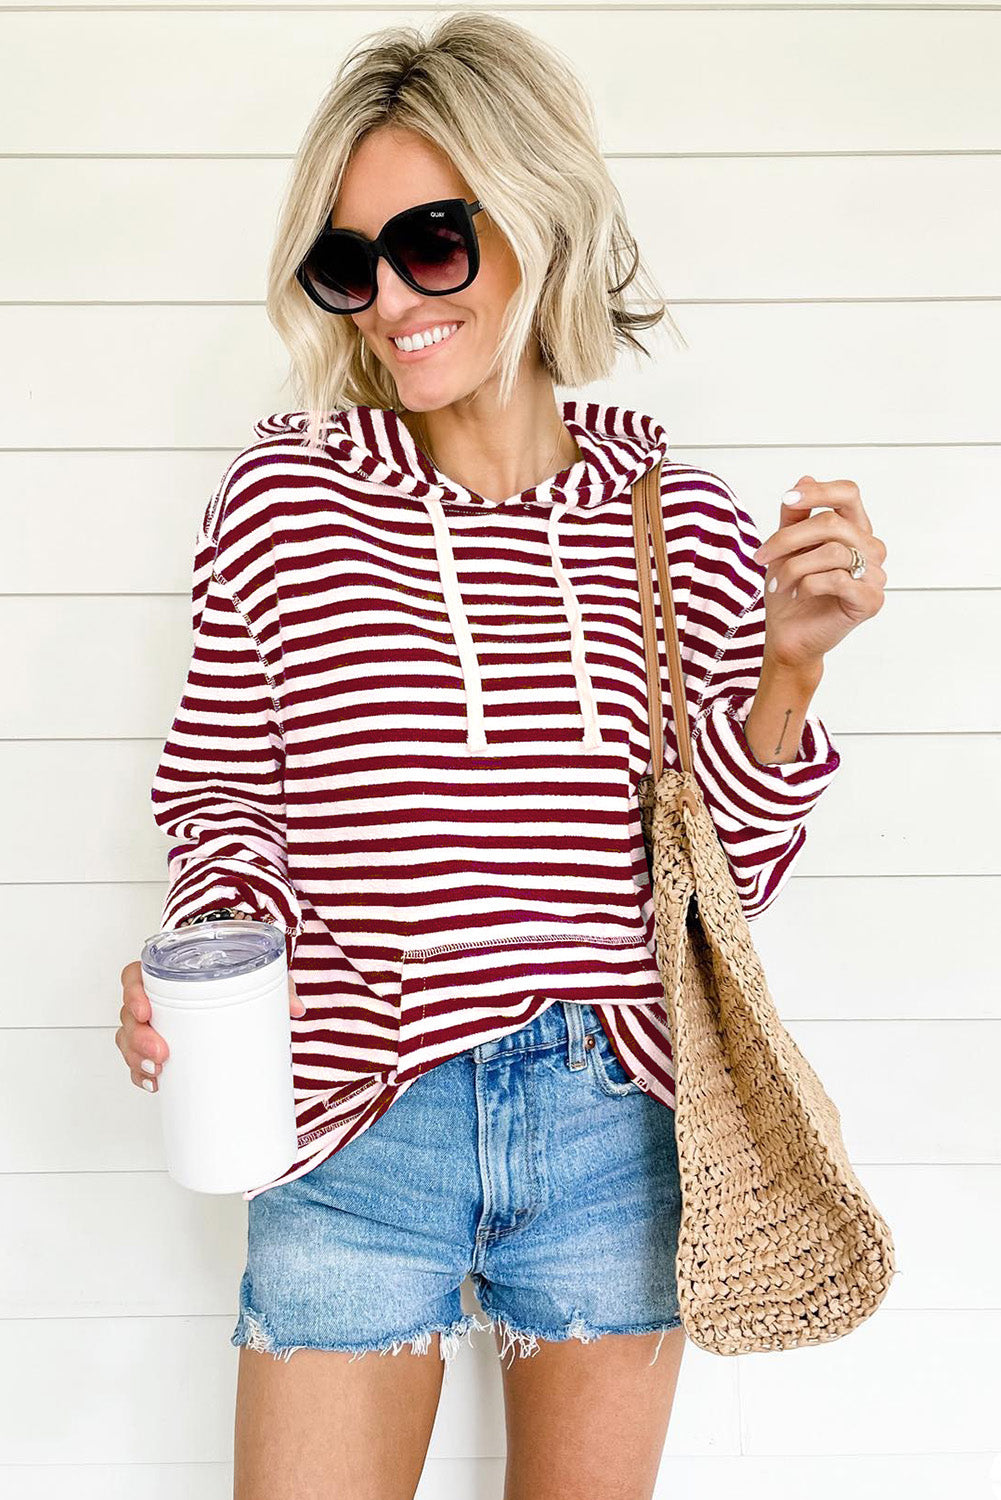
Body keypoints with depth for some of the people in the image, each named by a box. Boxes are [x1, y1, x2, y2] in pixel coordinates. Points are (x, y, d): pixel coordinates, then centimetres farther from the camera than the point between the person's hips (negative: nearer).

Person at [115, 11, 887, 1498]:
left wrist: (789, 666, -12)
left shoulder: (686, 526, -2)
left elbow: (727, 866, 2)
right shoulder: (282, 499, -6)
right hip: (354, 1126, -1)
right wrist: (200, 951, -16)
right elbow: (227, 791, 3)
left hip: (615, 1132, 2)